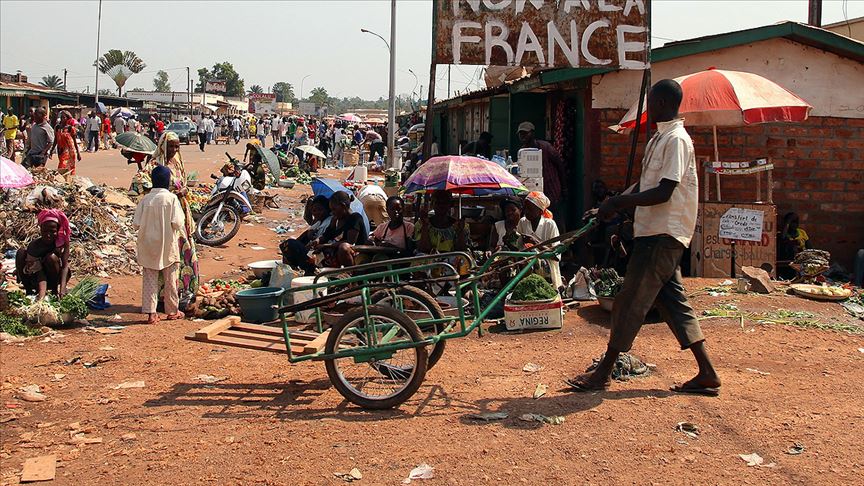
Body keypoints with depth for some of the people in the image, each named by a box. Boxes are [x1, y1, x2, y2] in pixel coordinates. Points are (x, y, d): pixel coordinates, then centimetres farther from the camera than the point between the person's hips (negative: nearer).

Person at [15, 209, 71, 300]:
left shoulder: (63, 241, -23)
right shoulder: (34, 245, -26)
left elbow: (65, 265, -25)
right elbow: (38, 272, -31)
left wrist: (62, 288, -40)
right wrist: (42, 293, -48)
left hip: (55, 276, 0)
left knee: (51, 257, -31)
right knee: (21, 252, -23)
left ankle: (54, 289, -9)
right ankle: (28, 291, -13)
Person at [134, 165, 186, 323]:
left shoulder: (145, 199, -4)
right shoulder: (171, 198, -11)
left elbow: (136, 224, -5)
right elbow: (177, 222, -17)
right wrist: (181, 229, 5)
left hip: (148, 244, 2)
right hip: (167, 245, -2)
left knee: (149, 279, 8)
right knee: (170, 279, 12)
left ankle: (151, 313, 4)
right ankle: (172, 311, 22)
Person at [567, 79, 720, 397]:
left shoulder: (676, 139, -14)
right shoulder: (660, 138, 17)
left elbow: (664, 192, -22)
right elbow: (645, 185, 20)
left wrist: (619, 203, -18)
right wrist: (614, 205, 10)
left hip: (662, 235, -10)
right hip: (657, 233, 10)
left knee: (630, 302, -5)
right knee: (672, 301, 10)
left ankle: (603, 374, 4)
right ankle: (707, 374, 15)